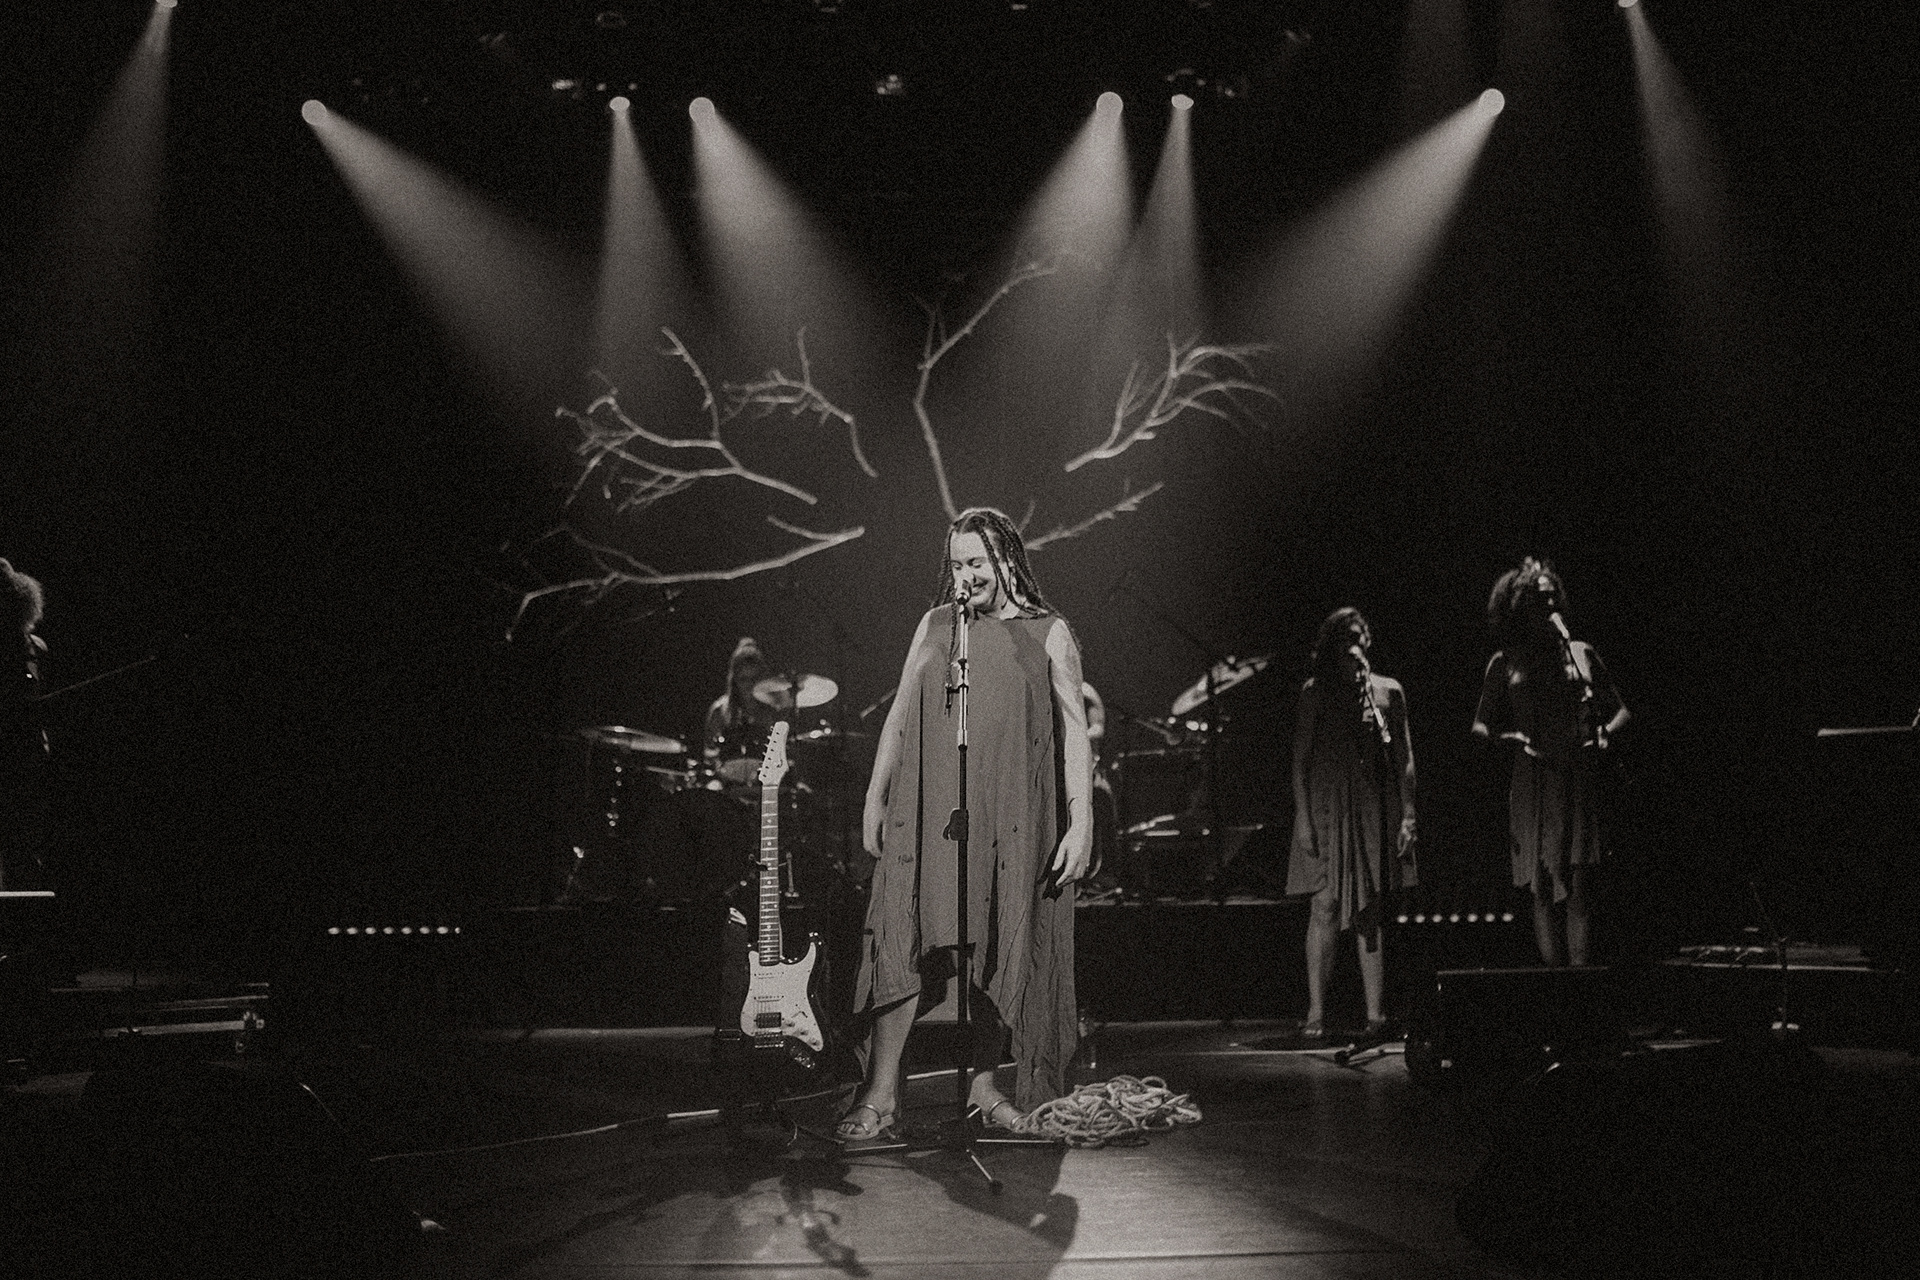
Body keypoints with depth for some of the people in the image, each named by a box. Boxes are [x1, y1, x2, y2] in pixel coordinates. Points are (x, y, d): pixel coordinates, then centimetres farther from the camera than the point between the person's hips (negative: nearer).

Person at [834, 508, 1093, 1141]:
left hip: (1010, 821, -1)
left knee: (998, 953, 4)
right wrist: (874, 797, 8)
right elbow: (899, 716, 14)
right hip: (927, 813, 1)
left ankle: (983, 1082, 19)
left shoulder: (1049, 635, 4)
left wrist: (1081, 823, -8)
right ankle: (880, 1095, -4)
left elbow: (1075, 733, 0)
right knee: (905, 945, -7)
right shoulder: (935, 626, 11)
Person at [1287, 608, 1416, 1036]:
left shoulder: (1388, 691, 10)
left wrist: (1407, 814, 2)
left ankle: (1375, 1012, 6)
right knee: (1326, 905, -6)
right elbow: (1300, 758, 5)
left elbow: (1404, 757, 9)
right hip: (1329, 806, -1)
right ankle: (1316, 1011, -2)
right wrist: (1303, 816, -3)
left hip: (1375, 809, 1)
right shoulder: (1315, 692, 6)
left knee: (1370, 912, 4)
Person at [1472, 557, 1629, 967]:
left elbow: (1620, 710, 18)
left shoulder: (1581, 653, 12)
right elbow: (1480, 726, 11)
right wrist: (1510, 737, -9)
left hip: (1582, 780, 0)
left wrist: (1605, 733, -3)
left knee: (1579, 890, -5)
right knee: (1544, 891, 1)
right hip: (1534, 780, 0)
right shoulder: (1505, 663, 10)